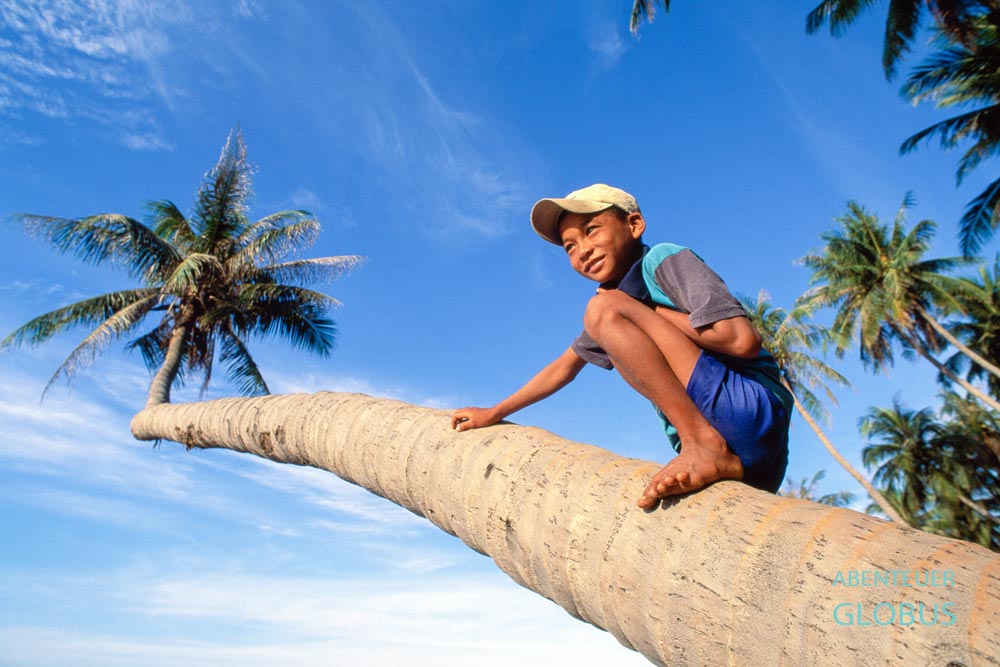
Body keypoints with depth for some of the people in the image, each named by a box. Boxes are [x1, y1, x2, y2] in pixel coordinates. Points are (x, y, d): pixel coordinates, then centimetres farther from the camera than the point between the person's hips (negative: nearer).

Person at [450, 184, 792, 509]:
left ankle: (706, 444, -19)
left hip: (753, 412, -8)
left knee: (605, 310, -15)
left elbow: (743, 340, -16)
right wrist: (493, 413, 31)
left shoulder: (662, 259, -3)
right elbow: (563, 367, 28)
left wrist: (650, 311, -6)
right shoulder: (621, 297, 19)